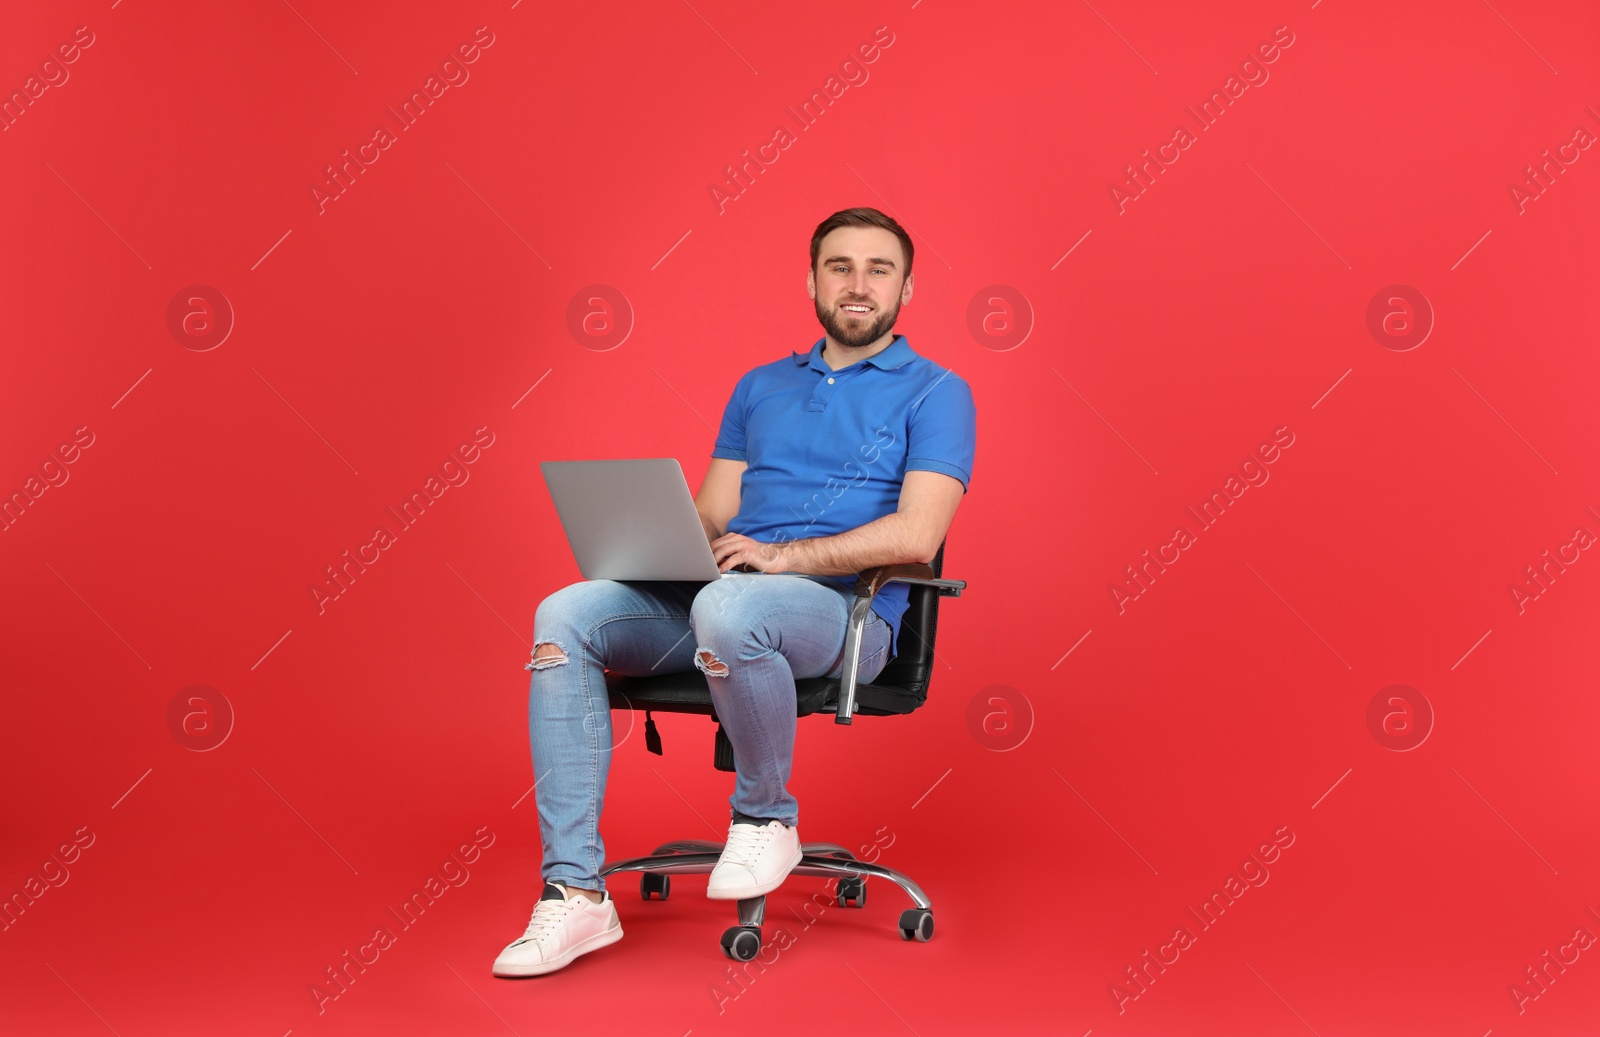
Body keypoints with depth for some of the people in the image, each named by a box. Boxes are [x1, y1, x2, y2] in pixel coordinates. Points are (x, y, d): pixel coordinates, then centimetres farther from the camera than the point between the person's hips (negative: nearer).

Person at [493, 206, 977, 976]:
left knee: (727, 606, -39)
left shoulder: (934, 393, 5)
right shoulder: (760, 388, 23)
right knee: (565, 616, -19)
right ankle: (575, 893, -22)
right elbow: (711, 517, 18)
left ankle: (766, 818, -12)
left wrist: (783, 555, -19)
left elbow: (915, 536, -10)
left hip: (846, 611, -5)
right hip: (722, 592, 6)